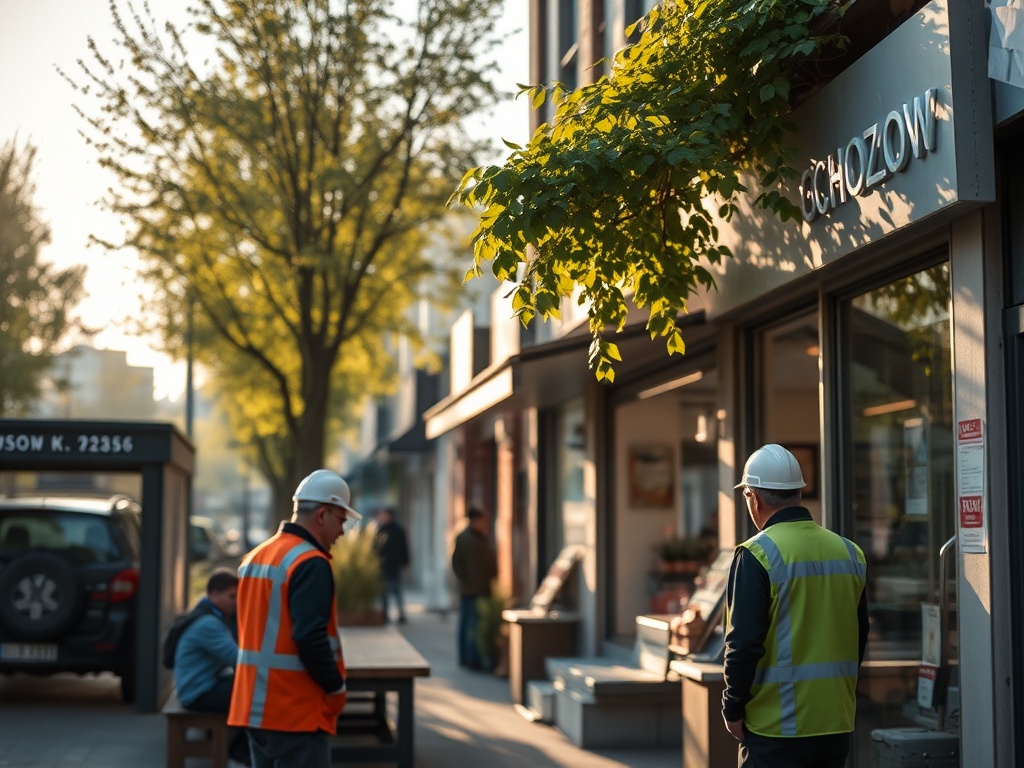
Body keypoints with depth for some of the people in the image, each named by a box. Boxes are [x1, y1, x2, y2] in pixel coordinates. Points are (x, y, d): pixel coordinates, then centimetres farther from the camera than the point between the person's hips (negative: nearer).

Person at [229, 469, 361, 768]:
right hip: (298, 711, -9)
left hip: (256, 706, 9)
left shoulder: (254, 557, 14)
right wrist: (336, 687, -11)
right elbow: (310, 637, -24)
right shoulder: (310, 563, -15)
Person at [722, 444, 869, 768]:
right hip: (837, 721, 6)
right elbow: (859, 640, 14)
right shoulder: (849, 552, 7)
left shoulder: (757, 554, -13)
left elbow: (743, 643, -16)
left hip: (776, 727, -6)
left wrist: (733, 709, -5)